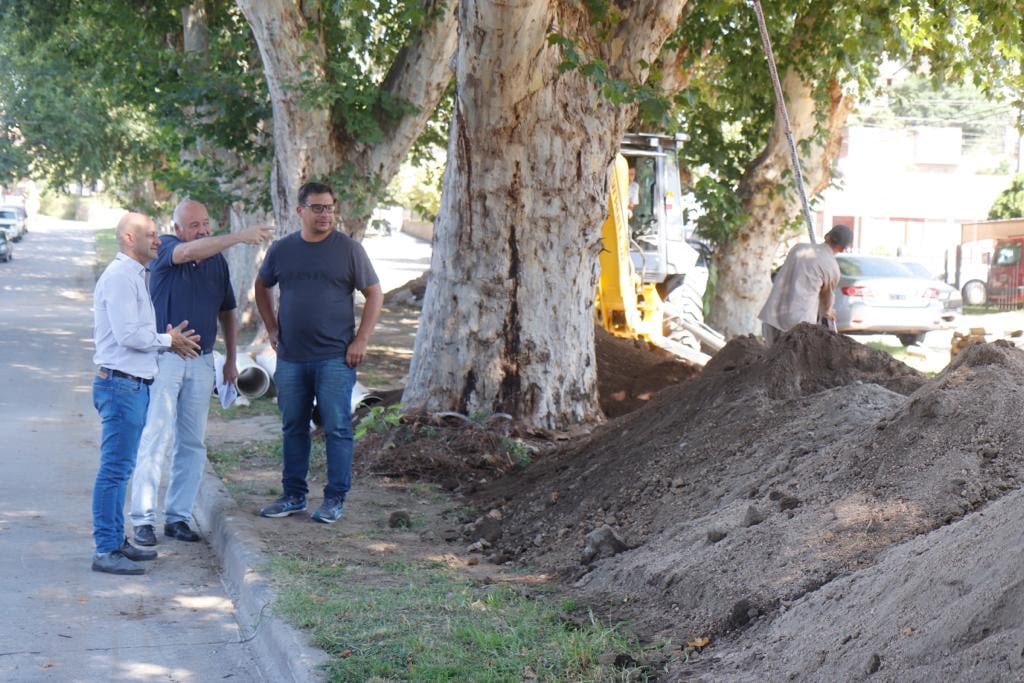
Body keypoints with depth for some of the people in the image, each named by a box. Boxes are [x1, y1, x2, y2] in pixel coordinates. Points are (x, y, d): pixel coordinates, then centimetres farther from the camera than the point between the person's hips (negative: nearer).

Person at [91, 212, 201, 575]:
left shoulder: (134, 276, 20)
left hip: (132, 384, 11)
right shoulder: (120, 277, -14)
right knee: (115, 468, -9)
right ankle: (105, 550, -7)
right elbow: (127, 334, -21)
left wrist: (168, 339, 7)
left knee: (120, 469, 15)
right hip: (120, 383, -11)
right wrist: (167, 340, -8)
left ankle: (116, 541, 22)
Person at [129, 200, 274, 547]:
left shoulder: (217, 261, 11)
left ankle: (178, 516, 12)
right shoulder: (165, 249, -6)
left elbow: (226, 312, 20)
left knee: (192, 443, 6)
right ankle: (143, 519, -9)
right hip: (164, 358, -5)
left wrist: (230, 359, 17)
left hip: (201, 361, 5)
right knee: (156, 437, -11)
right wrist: (240, 237, -35)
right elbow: (189, 252, -30)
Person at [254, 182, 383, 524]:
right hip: (291, 358, 3)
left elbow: (375, 294, 1)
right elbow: (262, 287, 23)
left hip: (335, 357, -3)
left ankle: (335, 499, 5)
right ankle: (293, 495, 21)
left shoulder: (348, 249, -2)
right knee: (293, 428, 11)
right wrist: (272, 328, 12)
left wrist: (360, 341, -6)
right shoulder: (282, 249, 7)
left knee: (337, 428, -2)